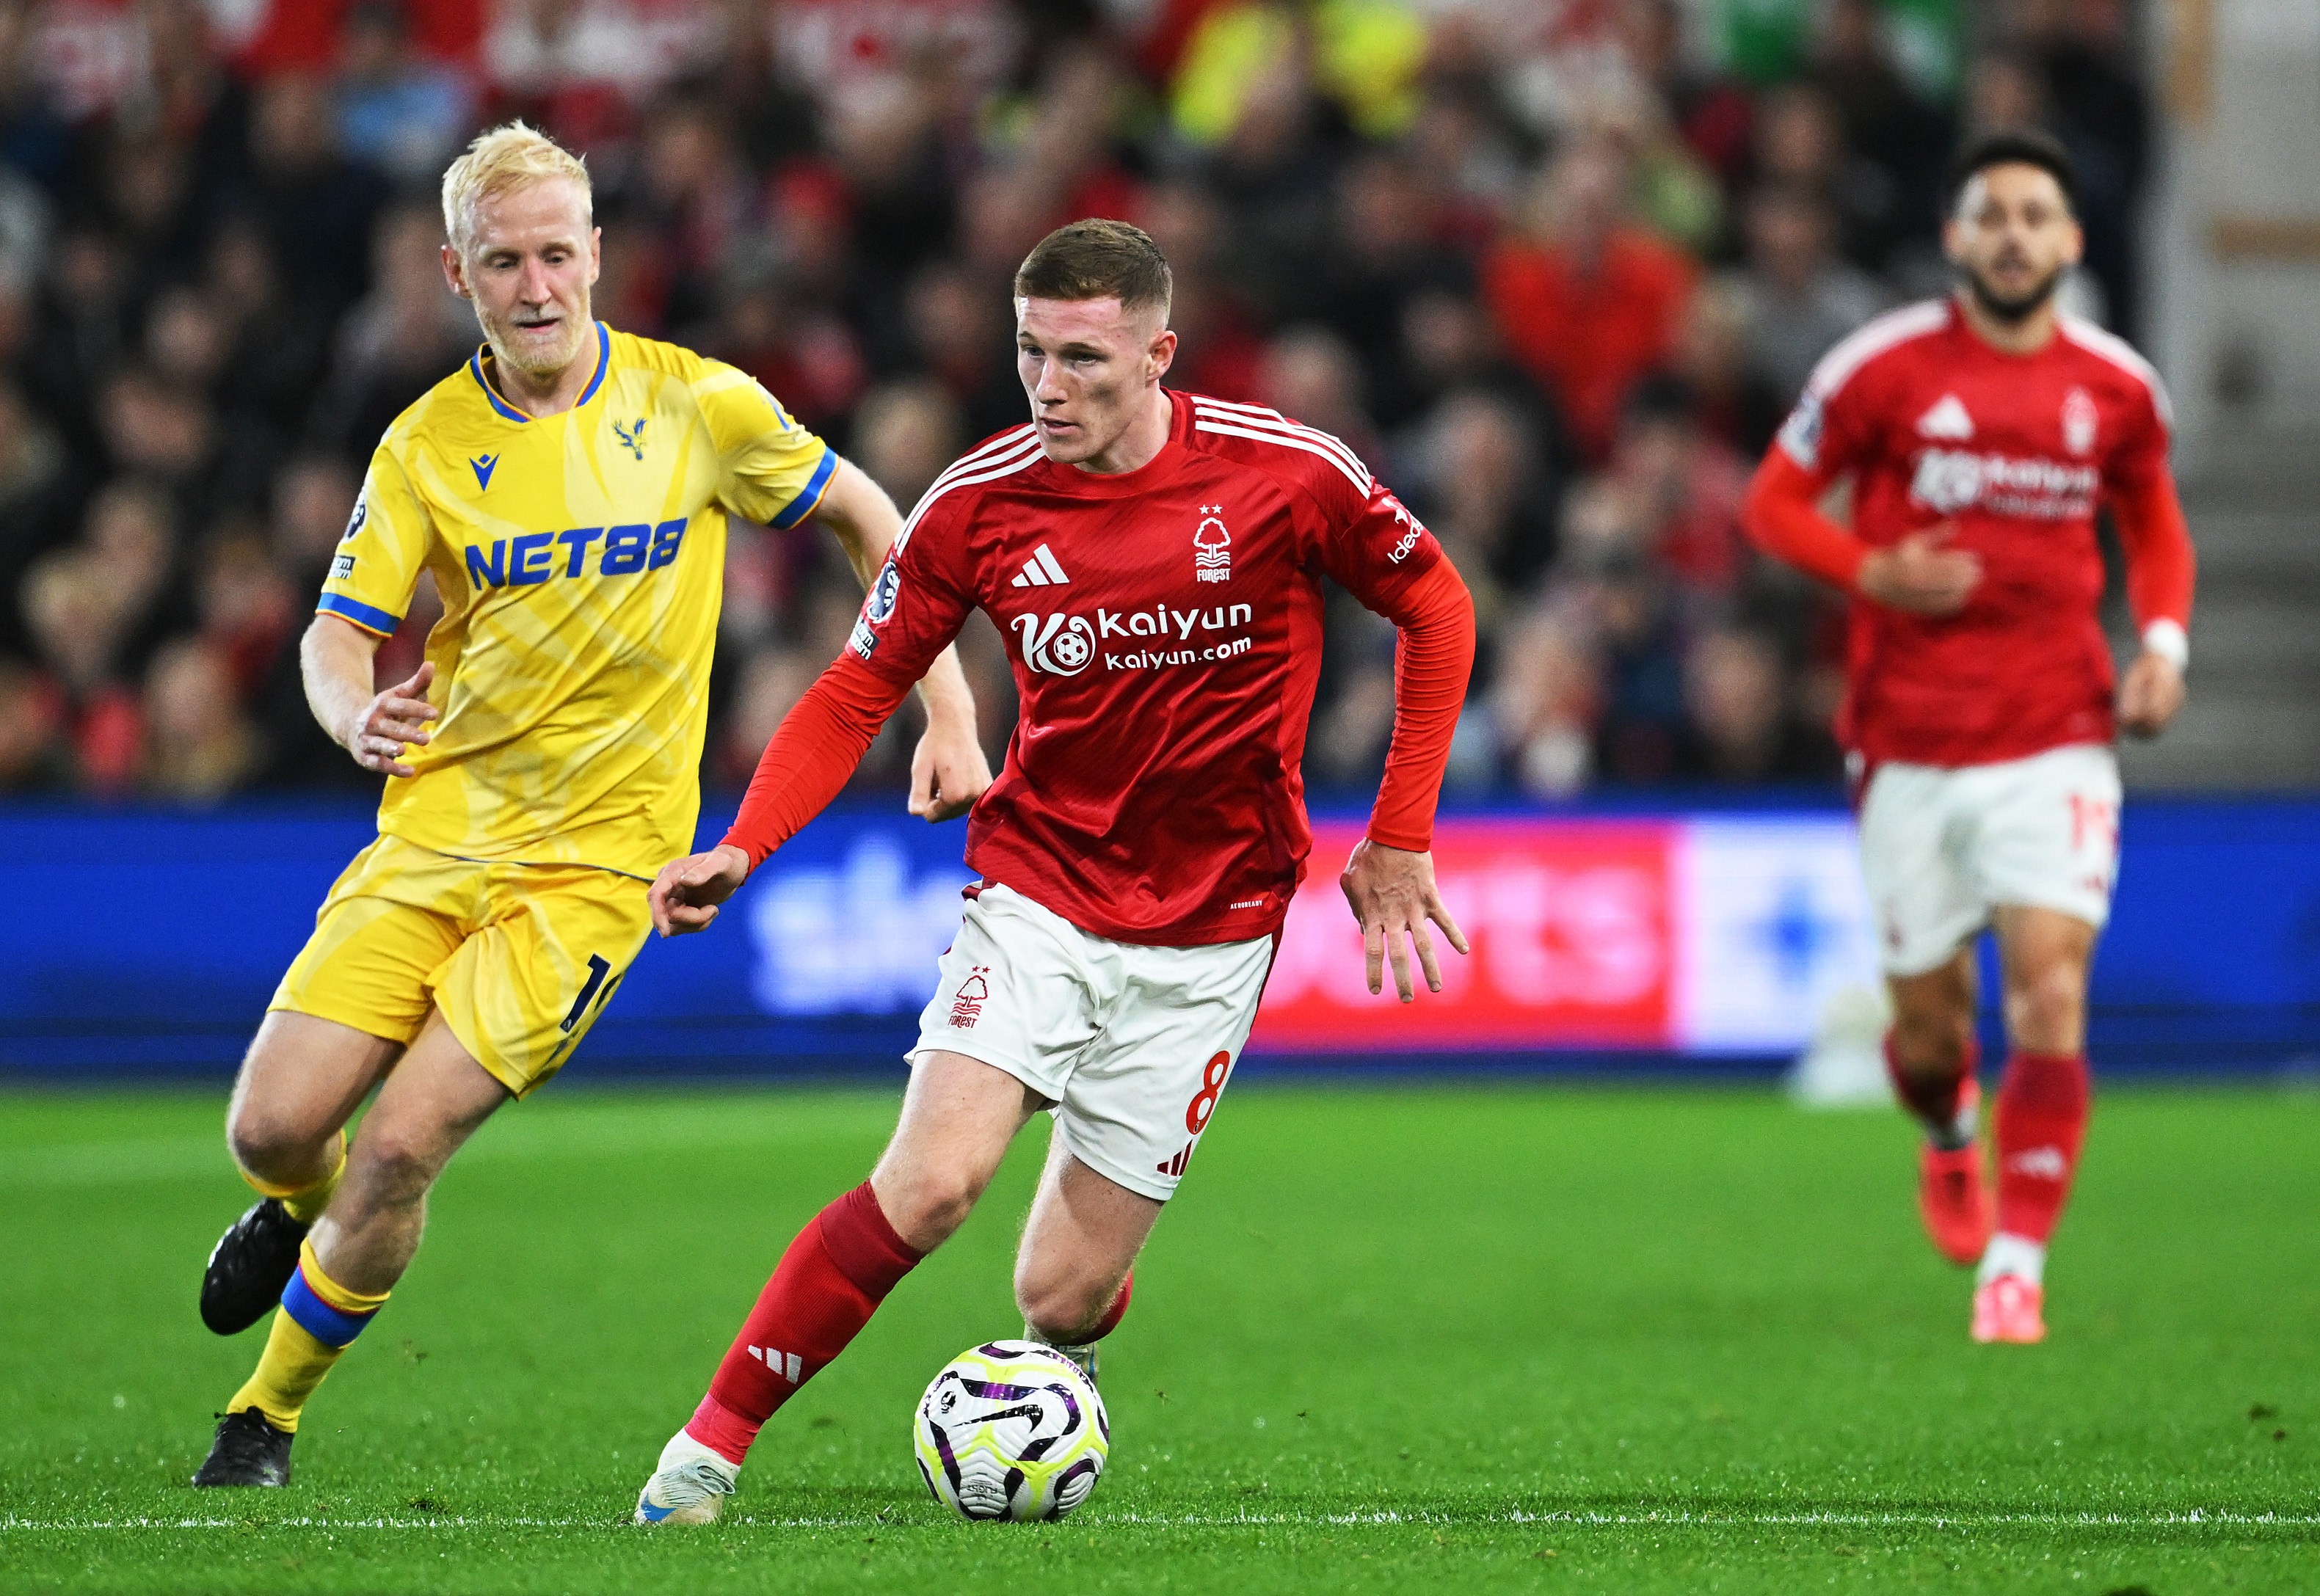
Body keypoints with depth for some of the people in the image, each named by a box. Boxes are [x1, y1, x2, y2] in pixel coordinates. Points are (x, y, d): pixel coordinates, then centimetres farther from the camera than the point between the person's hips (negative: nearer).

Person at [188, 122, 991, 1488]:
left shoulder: (697, 404, -4)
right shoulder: (428, 445, 1)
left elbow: (870, 521, 8)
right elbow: (340, 631, 1)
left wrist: (949, 713, 2)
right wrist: (355, 714, -23)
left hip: (598, 855, -3)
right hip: (437, 828, 3)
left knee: (404, 1142, -16)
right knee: (273, 1128, -8)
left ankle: (271, 1414, 7)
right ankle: (304, 1212, 32)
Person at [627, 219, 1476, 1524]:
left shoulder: (1287, 474, -12)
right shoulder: (981, 501, -7)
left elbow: (1436, 608, 4)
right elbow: (858, 694, 3)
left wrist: (1401, 840, 3)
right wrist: (741, 850, -12)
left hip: (1207, 936, -1)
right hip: (1037, 889, 1)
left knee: (1061, 1299, -2)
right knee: (932, 1183, -24)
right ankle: (710, 1445, -12)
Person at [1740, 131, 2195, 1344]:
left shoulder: (2118, 388, 4)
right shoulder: (1883, 367, -4)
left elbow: (2154, 525, 21)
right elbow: (1775, 499, 4)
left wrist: (2164, 642, 3)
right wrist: (1874, 574, -14)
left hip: (2057, 739, 1)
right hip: (1910, 742, -1)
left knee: (2050, 993, -15)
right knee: (1928, 1021, 5)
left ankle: (2017, 1263, -9)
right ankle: (1949, 1140, 42)